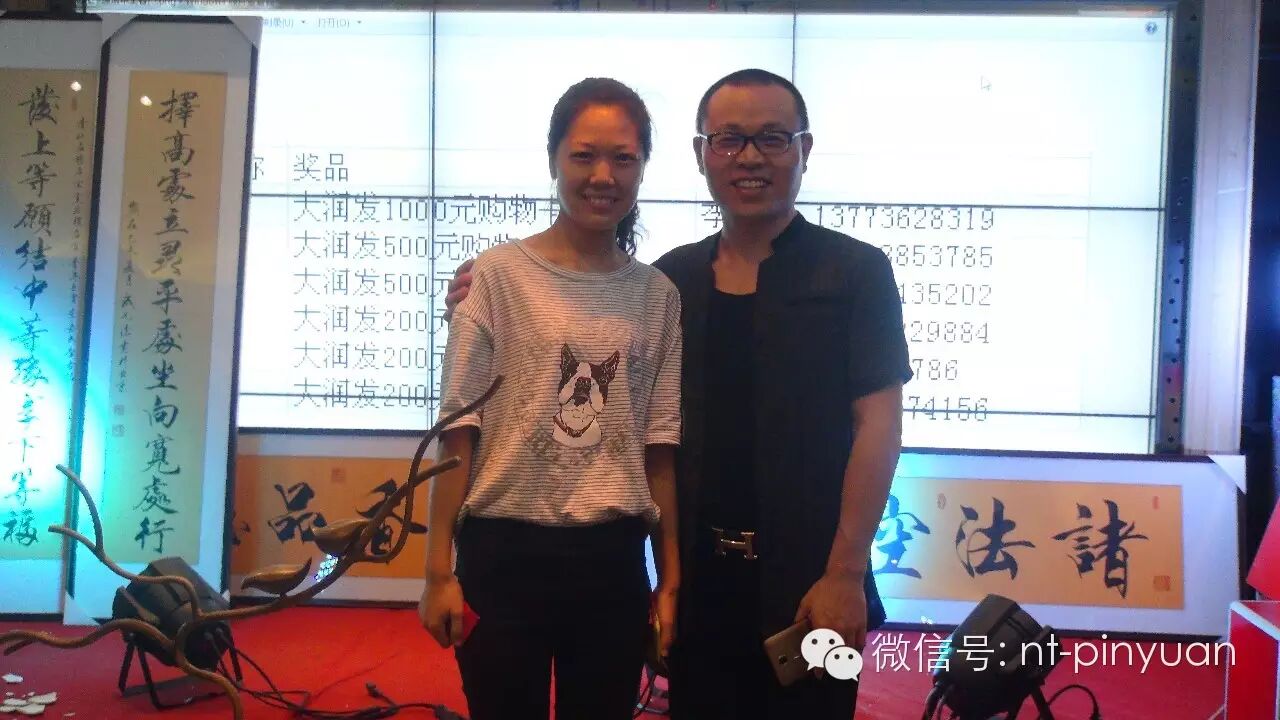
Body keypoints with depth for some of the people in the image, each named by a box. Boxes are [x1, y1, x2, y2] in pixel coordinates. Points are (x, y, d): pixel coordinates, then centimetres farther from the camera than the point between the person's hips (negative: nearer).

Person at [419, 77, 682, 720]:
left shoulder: (659, 295, 4)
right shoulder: (498, 274, -5)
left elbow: (659, 447, 6)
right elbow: (459, 431, -5)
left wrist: (670, 578, 6)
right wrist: (439, 570, -6)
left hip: (614, 558, 3)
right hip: (504, 553, -2)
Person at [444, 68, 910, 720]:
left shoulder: (855, 271, -4)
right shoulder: (672, 277, 7)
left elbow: (877, 423, -8)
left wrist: (844, 573, -15)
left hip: (807, 577, -3)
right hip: (698, 572, 4)